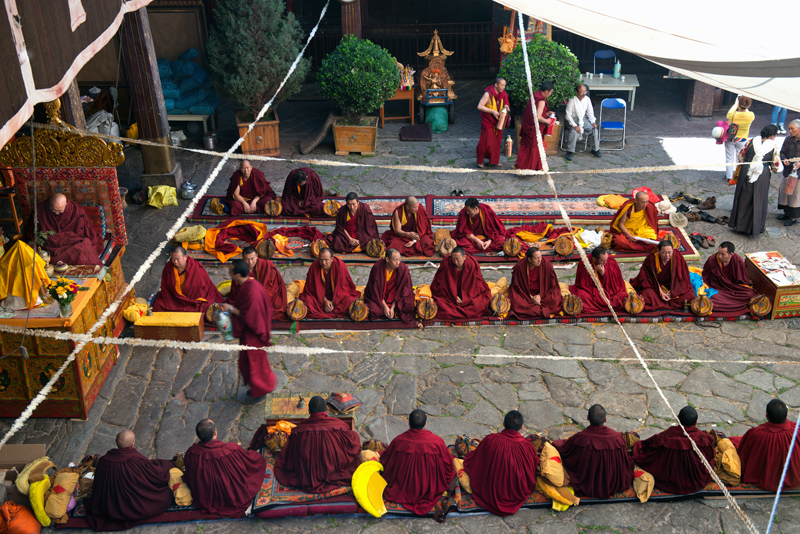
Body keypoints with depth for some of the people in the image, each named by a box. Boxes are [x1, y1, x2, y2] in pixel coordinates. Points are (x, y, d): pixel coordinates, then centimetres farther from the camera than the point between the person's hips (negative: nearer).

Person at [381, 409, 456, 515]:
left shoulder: (398, 441, -23)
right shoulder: (437, 441, -25)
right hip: (429, 490, -1)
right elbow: (448, 465, -8)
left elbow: (385, 461, -5)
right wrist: (449, 480, 14)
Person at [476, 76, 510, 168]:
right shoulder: (488, 94, -18)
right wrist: (492, 111, -24)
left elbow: (505, 103, 17)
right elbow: (479, 106, -20)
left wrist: (506, 106, -8)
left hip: (498, 122, 6)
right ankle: (480, 161, 14)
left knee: (497, 142, 11)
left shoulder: (503, 94, 1)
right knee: (486, 142, -3)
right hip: (488, 122, -6)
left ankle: (494, 161, 24)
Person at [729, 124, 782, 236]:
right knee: (759, 201, 10)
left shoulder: (751, 142, -2)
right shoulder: (773, 147, -8)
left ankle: (739, 224, 25)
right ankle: (757, 228, 18)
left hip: (746, 172, 2)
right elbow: (776, 166, -3)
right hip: (762, 176, -2)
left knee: (743, 199, 15)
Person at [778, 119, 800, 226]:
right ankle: (786, 212, 30)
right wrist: (784, 159, -10)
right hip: (787, 170, 6)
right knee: (783, 191, 12)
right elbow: (782, 152, 11)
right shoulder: (788, 139, 5)